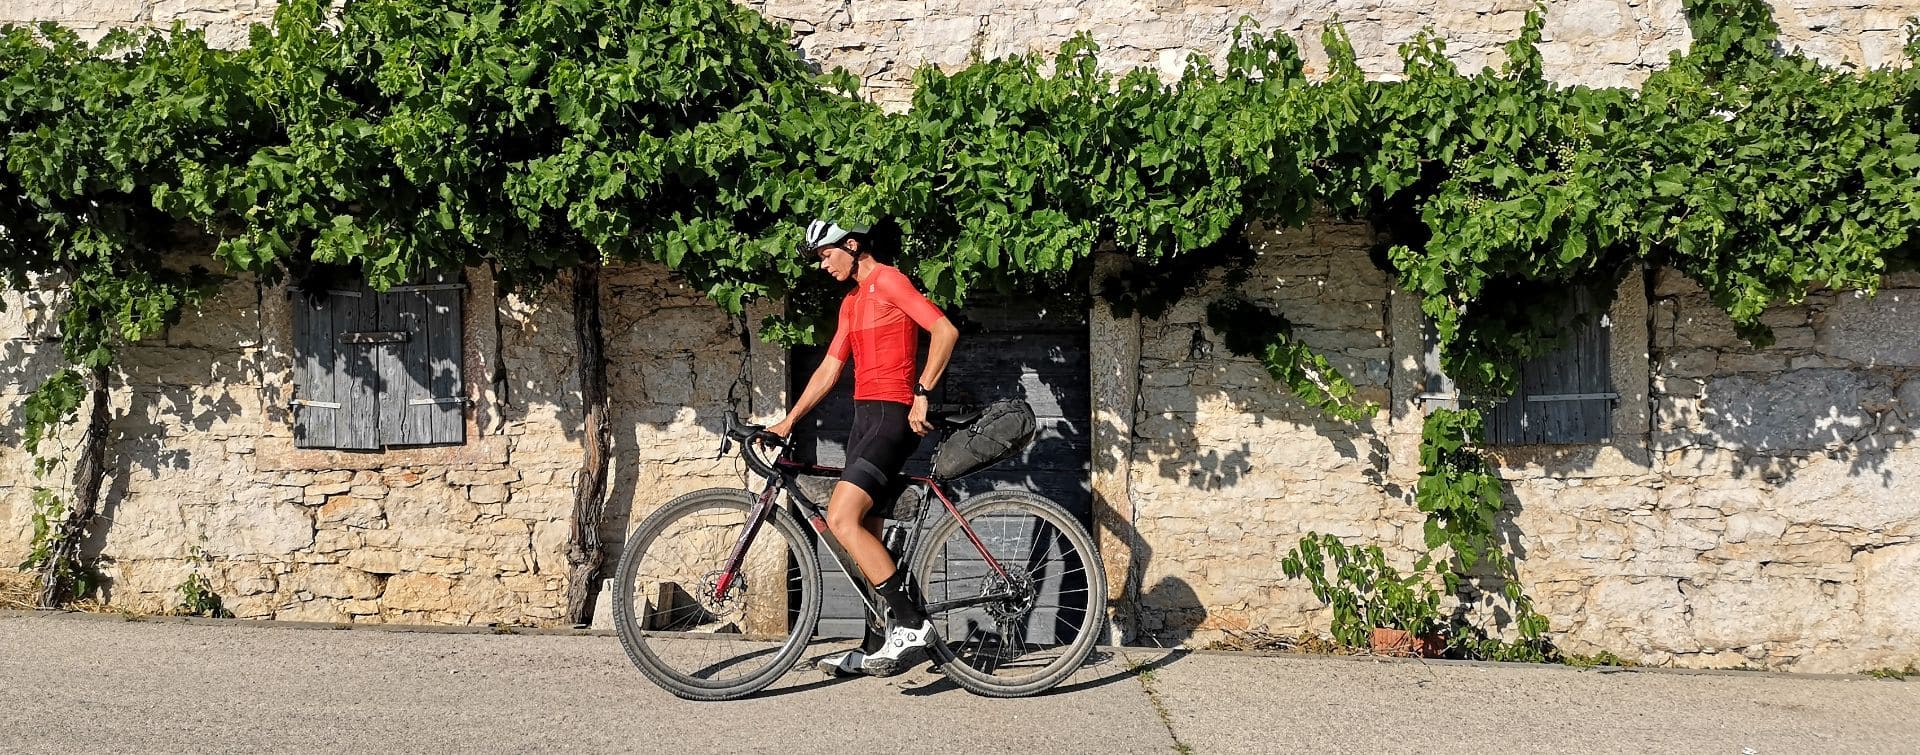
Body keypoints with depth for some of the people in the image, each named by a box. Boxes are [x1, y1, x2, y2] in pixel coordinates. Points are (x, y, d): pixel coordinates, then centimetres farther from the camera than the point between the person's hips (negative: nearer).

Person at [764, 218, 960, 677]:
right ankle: (884, 643, 13)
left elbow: (946, 331, -18)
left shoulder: (887, 280, -6)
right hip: (865, 415, 10)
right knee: (865, 532, 8)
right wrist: (788, 421, 18)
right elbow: (829, 369, 23)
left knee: (842, 519, -20)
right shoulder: (851, 302, 22)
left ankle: (911, 622, -17)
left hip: (892, 414, -10)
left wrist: (922, 393, -22)